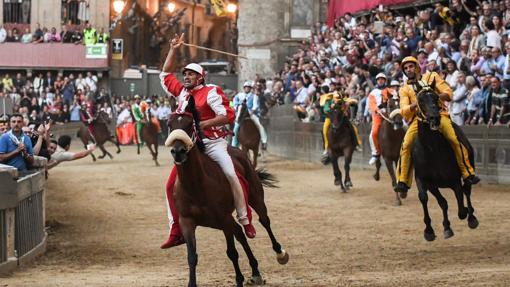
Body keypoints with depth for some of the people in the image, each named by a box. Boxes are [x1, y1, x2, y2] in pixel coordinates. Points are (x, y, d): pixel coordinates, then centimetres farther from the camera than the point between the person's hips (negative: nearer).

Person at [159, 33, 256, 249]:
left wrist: (204, 123, -22)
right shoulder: (182, 93, 15)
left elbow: (227, 115, -13)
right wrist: (173, 50, 21)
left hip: (213, 142, -6)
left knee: (230, 174, -24)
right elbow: (165, 75, 27)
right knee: (172, 185, -3)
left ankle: (245, 220, -13)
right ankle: (176, 231, 1)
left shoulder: (211, 92, -4)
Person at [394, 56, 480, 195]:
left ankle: (468, 174, -15)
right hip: (418, 117, 2)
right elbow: (404, 110, 4)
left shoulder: (432, 77, 13)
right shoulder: (404, 89, 16)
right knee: (406, 144, -19)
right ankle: (403, 182, -15)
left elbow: (448, 94, 5)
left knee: (454, 139, -23)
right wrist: (415, 104, -16)